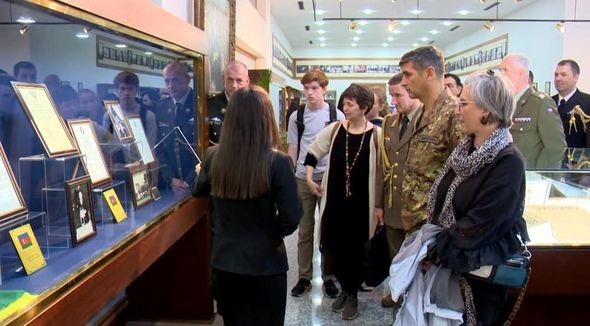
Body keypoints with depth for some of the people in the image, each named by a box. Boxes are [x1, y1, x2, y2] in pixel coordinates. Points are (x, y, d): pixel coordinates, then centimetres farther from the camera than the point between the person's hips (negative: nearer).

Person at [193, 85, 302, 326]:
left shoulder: (213, 157, -8)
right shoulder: (277, 162, -20)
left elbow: (199, 192, 13)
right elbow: (291, 218, -19)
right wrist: (271, 234, 2)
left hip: (223, 262, 4)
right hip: (264, 265, -3)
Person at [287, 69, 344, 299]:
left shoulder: (336, 115, -2)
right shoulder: (296, 117, 2)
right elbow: (292, 150, 6)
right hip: (303, 179, 1)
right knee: (305, 230, 9)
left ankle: (328, 277, 21)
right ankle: (304, 277, 20)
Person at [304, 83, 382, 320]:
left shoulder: (376, 134, -11)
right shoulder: (334, 129, -2)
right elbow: (312, 153, 11)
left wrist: (380, 205, -7)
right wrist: (309, 179, 4)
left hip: (361, 203, -3)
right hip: (334, 200, 3)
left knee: (355, 249, 8)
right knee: (334, 247, 10)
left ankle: (353, 295, 29)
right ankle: (345, 289, 34)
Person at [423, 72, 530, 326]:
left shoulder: (508, 161, -21)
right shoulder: (466, 148, 4)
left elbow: (480, 223, -25)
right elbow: (440, 201, 8)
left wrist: (436, 252, -19)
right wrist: (433, 244, -2)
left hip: (482, 266, -7)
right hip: (450, 257, 7)